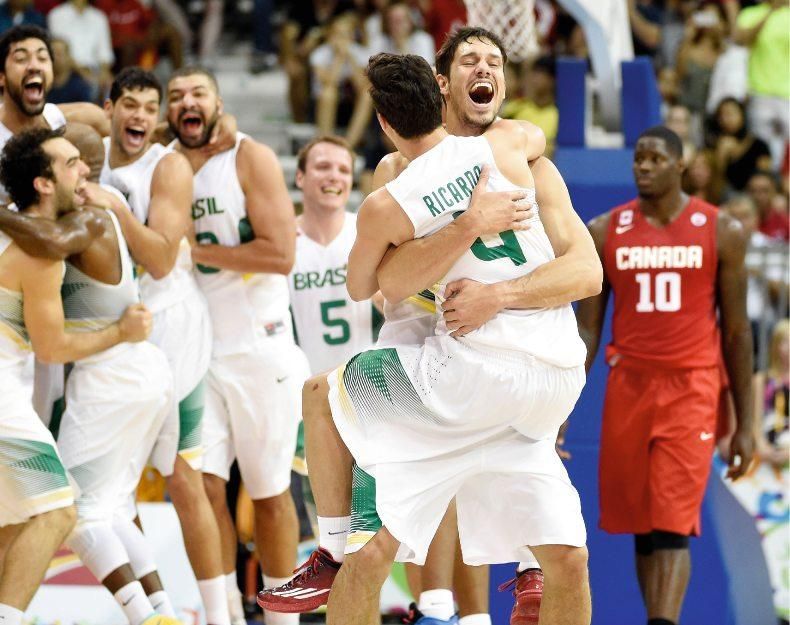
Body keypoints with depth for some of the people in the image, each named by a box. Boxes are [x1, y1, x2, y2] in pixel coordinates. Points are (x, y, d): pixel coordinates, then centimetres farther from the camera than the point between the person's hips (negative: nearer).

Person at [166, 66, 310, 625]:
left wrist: (195, 251, -15)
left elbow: (281, 256, -17)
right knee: (201, 485, -6)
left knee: (270, 492, 4)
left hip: (260, 346, -4)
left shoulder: (250, 158, -7)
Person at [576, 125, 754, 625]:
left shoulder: (721, 232, 1)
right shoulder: (604, 233, 5)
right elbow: (586, 328, 6)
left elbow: (736, 331, 4)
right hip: (629, 385, 3)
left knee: (673, 528, -13)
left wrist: (745, 423, 2)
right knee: (642, 528, 8)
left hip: (691, 388, -3)